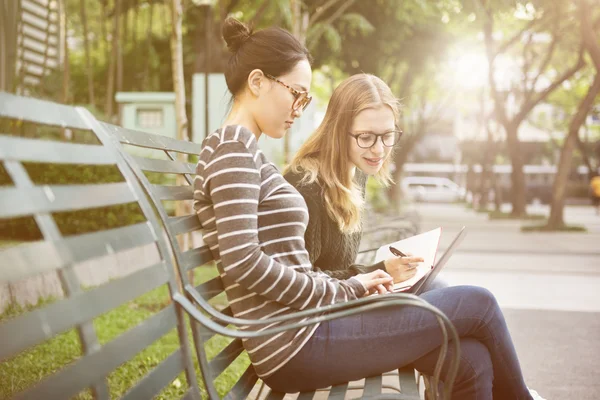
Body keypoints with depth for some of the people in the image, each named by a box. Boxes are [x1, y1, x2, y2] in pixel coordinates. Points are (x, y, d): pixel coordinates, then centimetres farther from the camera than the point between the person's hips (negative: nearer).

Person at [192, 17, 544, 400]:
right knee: (479, 305, -3)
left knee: (471, 359, -2)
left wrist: (349, 286, 4)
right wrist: (346, 291, -12)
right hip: (296, 344, -9)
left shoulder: (247, 153, 19)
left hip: (306, 325, 9)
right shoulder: (232, 147, -9)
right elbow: (242, 263, -21)